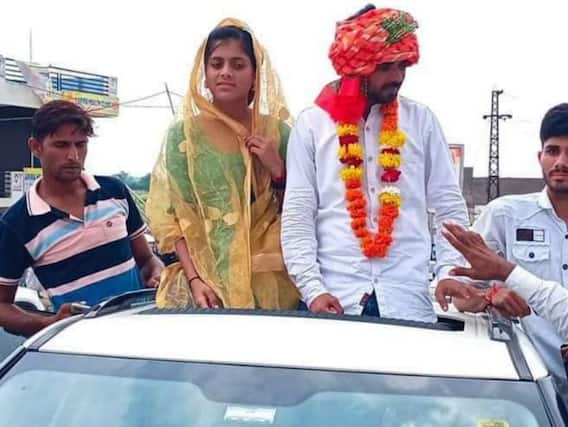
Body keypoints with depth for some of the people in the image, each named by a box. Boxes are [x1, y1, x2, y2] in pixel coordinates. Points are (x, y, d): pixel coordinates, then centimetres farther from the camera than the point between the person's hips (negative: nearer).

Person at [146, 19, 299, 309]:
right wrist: (194, 279, -13)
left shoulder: (277, 131, 4)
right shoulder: (183, 133, -1)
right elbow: (171, 218, -3)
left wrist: (278, 170, -9)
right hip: (209, 281, -1)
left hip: (271, 280, 2)